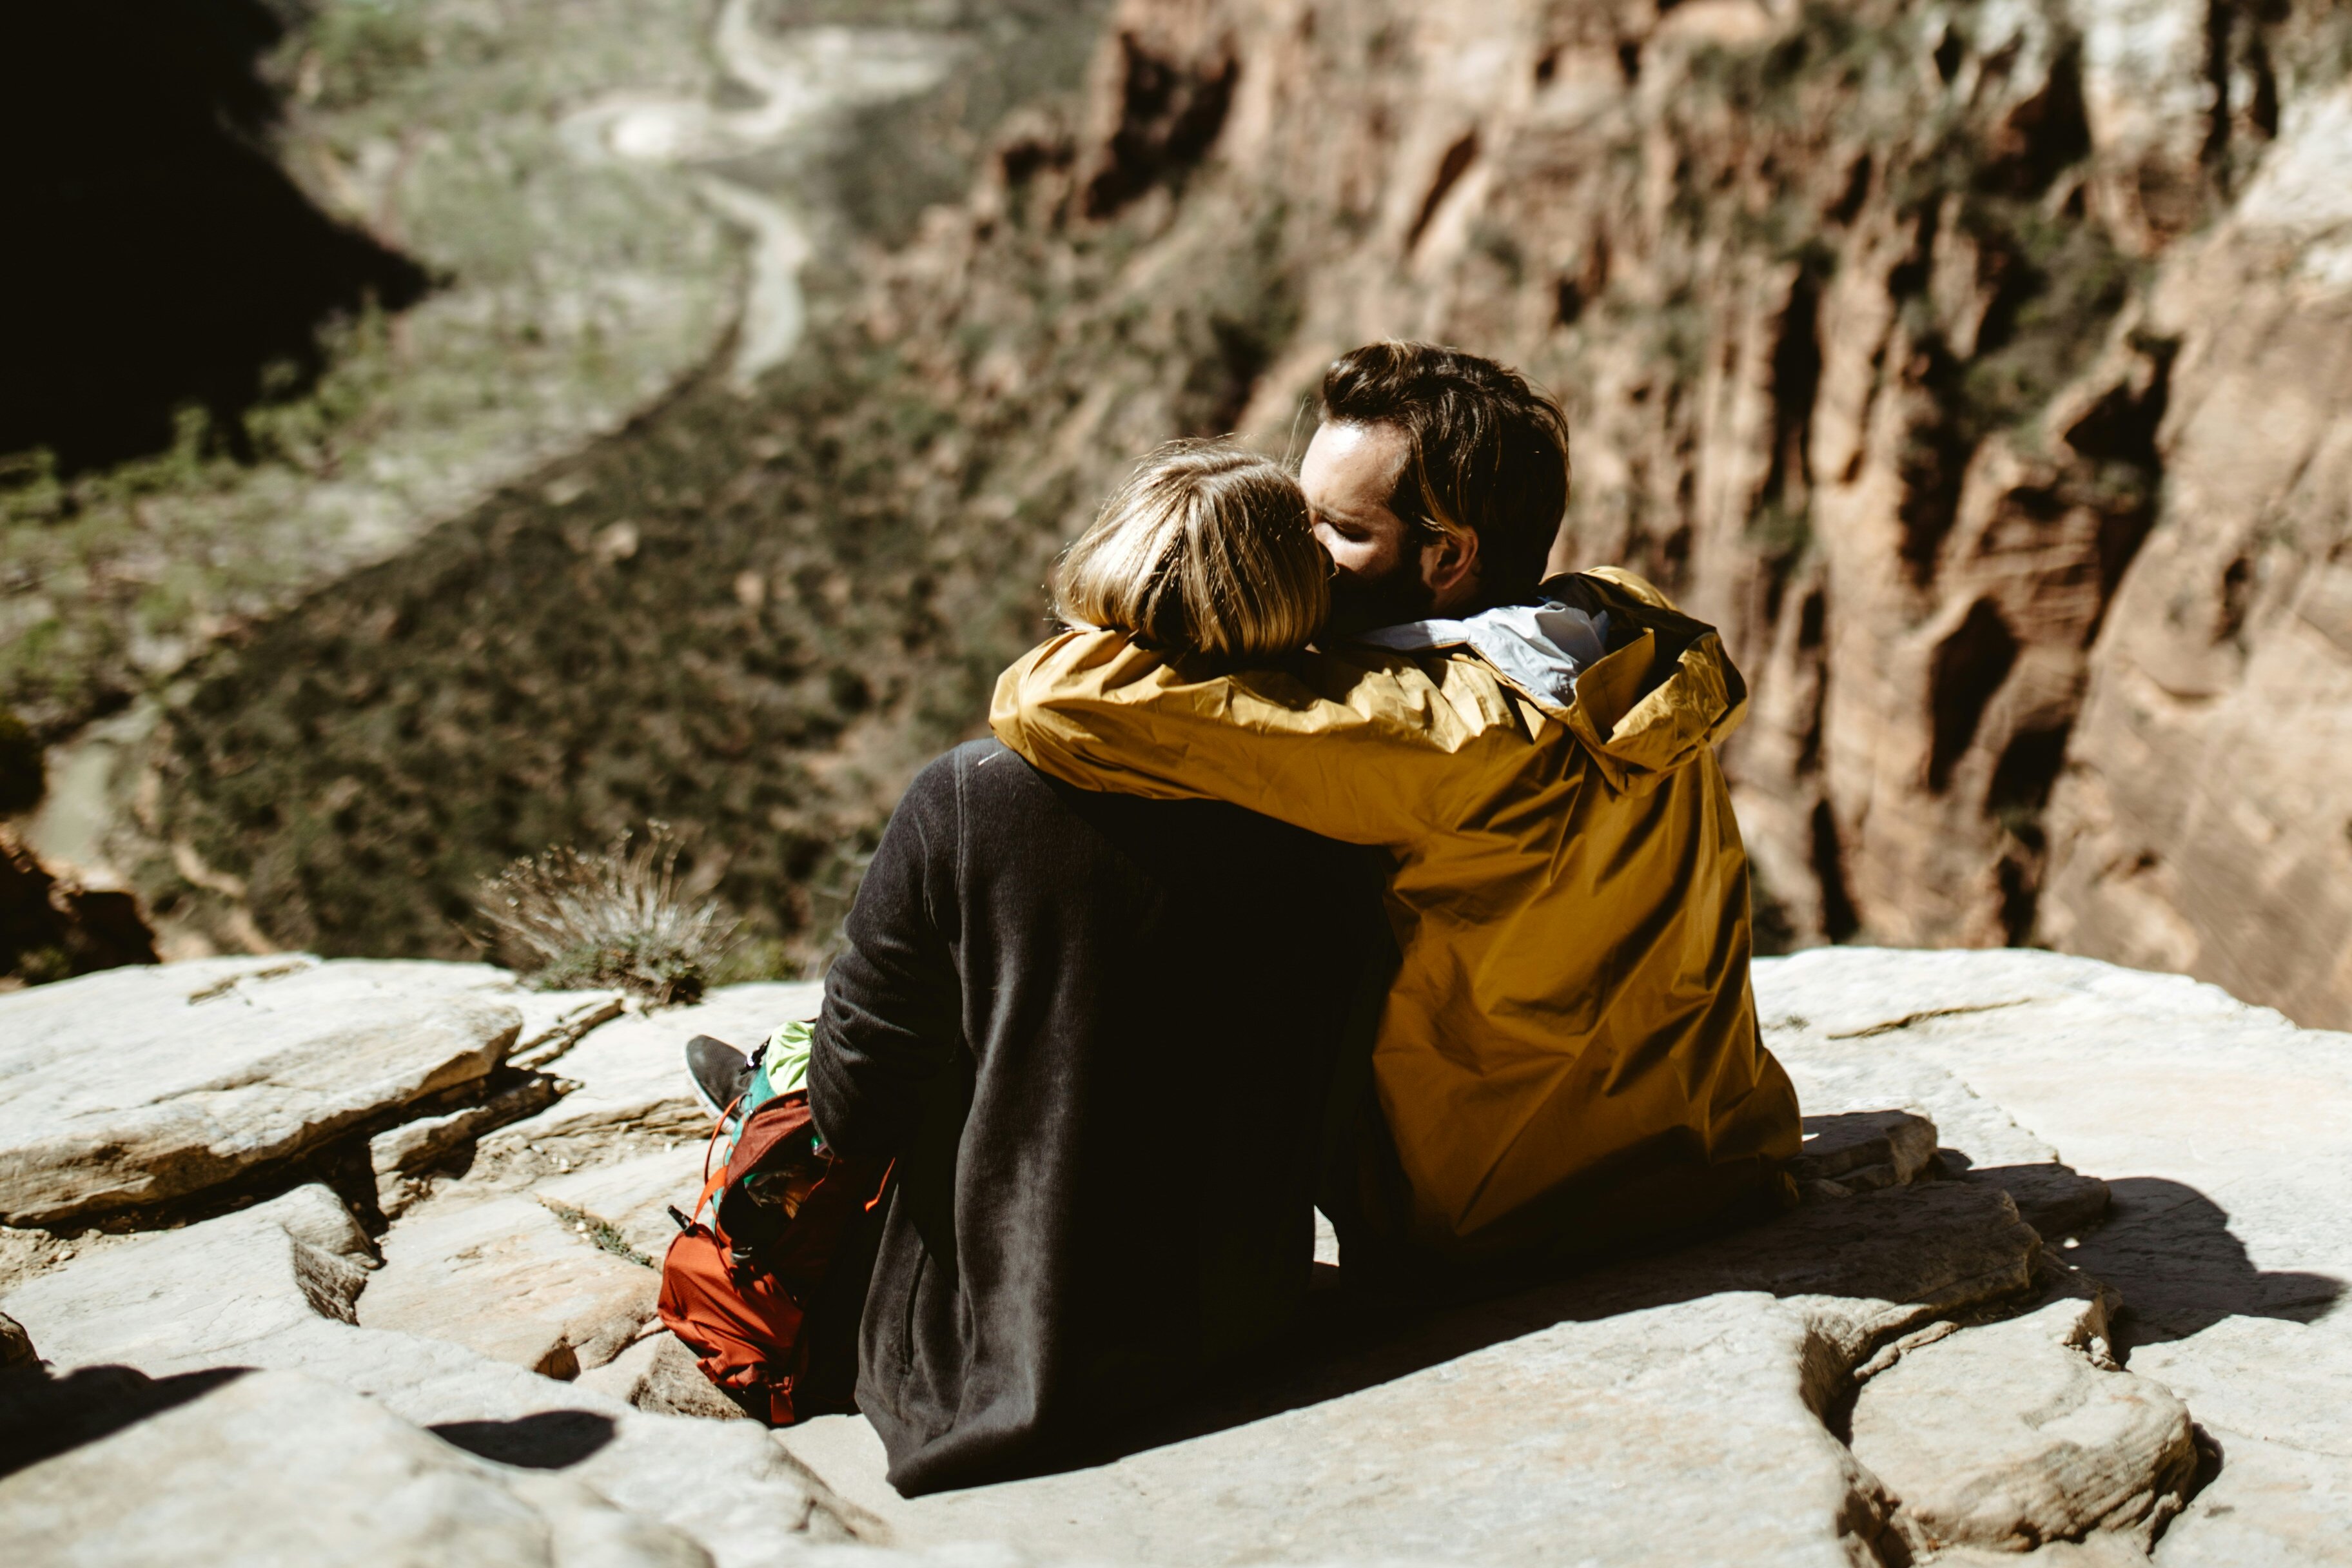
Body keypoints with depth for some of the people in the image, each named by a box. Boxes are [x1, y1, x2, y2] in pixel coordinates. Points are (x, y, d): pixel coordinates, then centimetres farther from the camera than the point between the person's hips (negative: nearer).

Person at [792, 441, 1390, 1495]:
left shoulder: (965, 800, -19)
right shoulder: (1336, 863, -10)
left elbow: (853, 1112, -11)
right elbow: (1317, 1130, 3)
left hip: (977, 1384, -3)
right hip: (1238, 1359, 4)